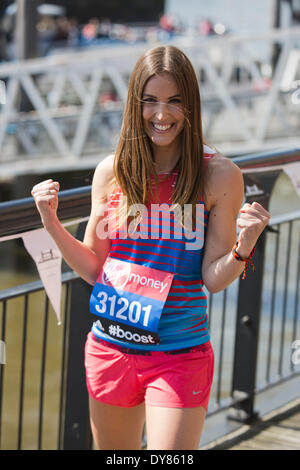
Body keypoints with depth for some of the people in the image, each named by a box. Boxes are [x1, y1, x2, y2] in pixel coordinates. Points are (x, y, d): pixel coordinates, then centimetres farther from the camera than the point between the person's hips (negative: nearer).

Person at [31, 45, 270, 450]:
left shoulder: (219, 175, -7)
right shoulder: (111, 172, 0)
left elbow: (214, 278, -6)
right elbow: (94, 268, 6)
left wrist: (244, 246, -24)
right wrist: (52, 223, -6)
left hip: (180, 356, -3)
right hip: (110, 349, 3)